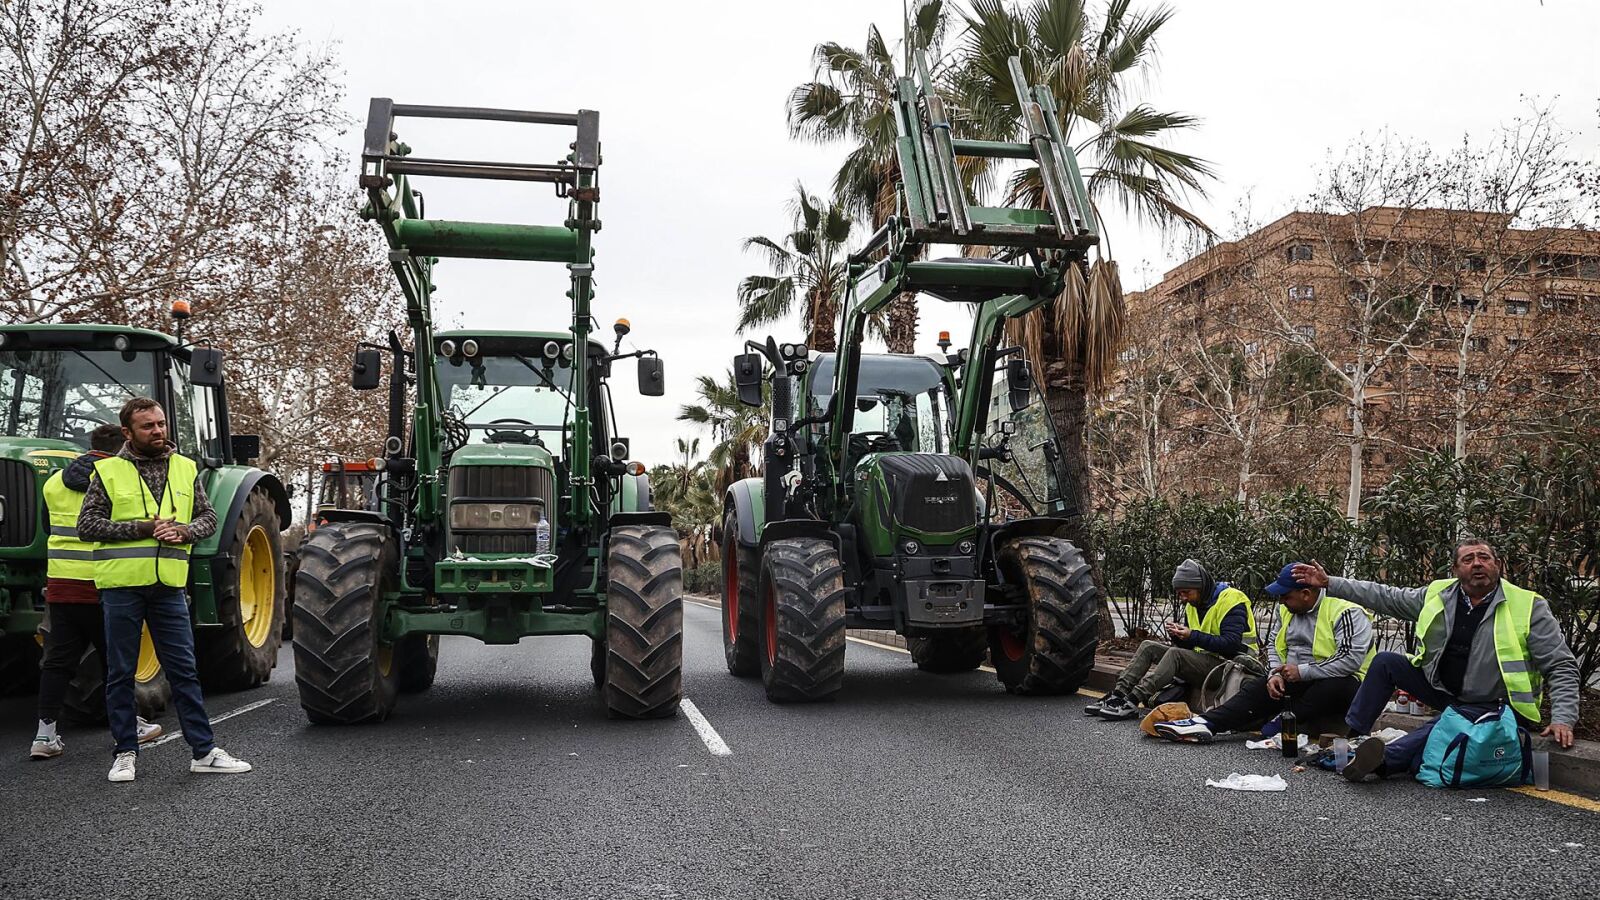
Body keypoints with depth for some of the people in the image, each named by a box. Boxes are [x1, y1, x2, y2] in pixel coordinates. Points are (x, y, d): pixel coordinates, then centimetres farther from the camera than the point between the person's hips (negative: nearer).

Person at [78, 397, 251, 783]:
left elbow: (208, 517, 13)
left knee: (184, 671, 5)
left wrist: (185, 531, -9)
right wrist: (143, 528, -13)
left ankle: (205, 751, 9)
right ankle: (125, 753, 18)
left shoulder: (185, 469, 10)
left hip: (168, 586, 2)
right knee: (121, 673, 6)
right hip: (122, 585, -2)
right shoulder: (108, 471, 0)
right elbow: (87, 525, -4)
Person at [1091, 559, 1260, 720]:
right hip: (1204, 658, 9)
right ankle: (1119, 693, -15)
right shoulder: (1193, 605, 13)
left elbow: (1231, 644, -23)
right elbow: (1189, 645, 16)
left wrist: (1193, 636, -24)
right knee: (1148, 646, -1)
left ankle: (1133, 702, -36)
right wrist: (1178, 635, -7)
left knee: (1175, 654, -30)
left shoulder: (1230, 600, -13)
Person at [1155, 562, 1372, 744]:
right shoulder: (1287, 610, 9)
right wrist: (1275, 674, -3)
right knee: (1256, 688, -15)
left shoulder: (1346, 613, -16)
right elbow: (1275, 646, 18)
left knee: (1335, 688, -39)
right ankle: (1206, 724, -33)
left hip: (1339, 682, -6)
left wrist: (1302, 671, -23)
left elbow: (1352, 658, -25)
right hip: (1296, 680, 6)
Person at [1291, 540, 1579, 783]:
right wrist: (1329, 582, 2)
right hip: (1443, 691, 6)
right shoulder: (1439, 595, 1)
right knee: (1386, 662, -4)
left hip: (1492, 707, -6)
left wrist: (1562, 718, -25)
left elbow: (1561, 666, -12)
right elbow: (1385, 597, 7)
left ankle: (1384, 760, -49)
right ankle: (1350, 738, -5)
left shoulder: (1529, 607, -13)